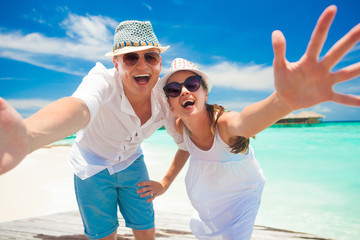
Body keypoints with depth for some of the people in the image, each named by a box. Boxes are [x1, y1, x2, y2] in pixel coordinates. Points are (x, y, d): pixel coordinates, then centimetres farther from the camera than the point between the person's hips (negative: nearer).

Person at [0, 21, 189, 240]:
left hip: (131, 163, 3)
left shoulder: (164, 100, -20)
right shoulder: (103, 80, -33)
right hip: (92, 167, -2)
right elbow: (80, 107, -57)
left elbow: (186, 143, -5)